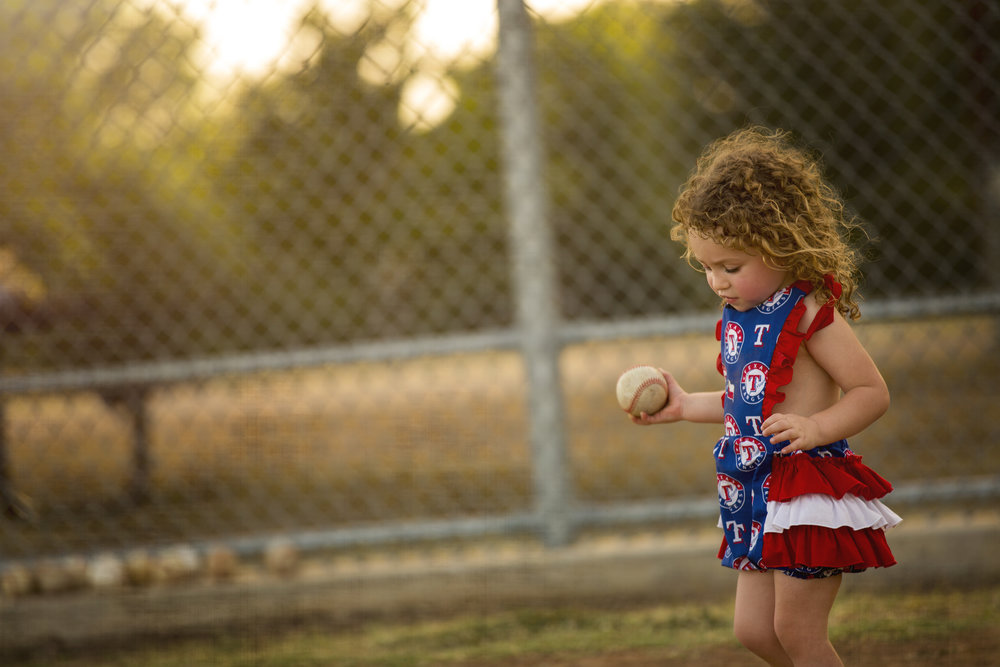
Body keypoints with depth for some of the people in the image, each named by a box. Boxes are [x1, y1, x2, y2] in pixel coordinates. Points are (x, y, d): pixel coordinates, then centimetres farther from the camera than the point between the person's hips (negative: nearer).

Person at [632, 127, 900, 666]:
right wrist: (686, 406, 25)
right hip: (759, 491, 9)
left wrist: (815, 428, -28)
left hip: (810, 489, -9)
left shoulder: (809, 313, -15)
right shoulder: (739, 317, 10)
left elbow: (872, 392, -15)